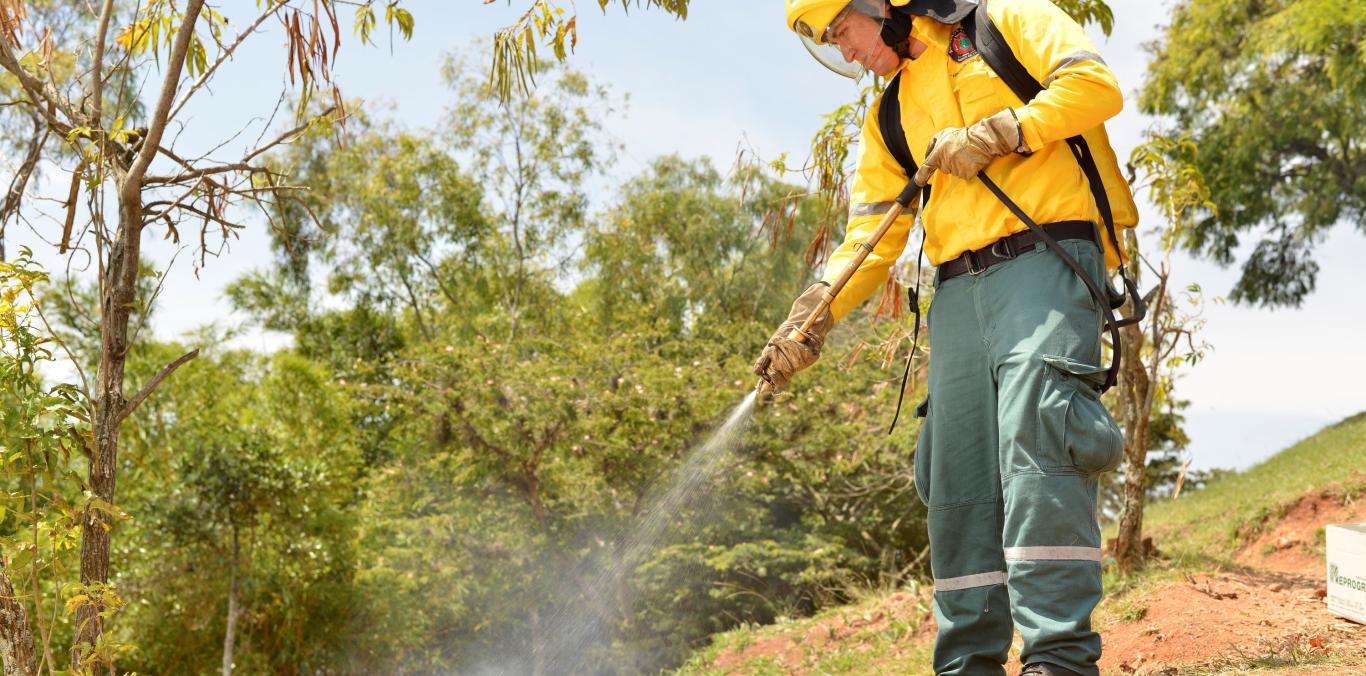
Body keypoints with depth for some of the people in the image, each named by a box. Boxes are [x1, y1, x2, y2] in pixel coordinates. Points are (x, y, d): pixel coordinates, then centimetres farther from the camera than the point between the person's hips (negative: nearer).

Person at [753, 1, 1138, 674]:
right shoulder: (890, 116, 24)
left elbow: (1096, 84, -3)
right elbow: (870, 239, 18)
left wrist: (993, 135, -10)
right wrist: (807, 323, 6)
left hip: (1045, 259, -6)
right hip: (958, 291, 6)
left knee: (1035, 442, -21)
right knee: (958, 476, 1)